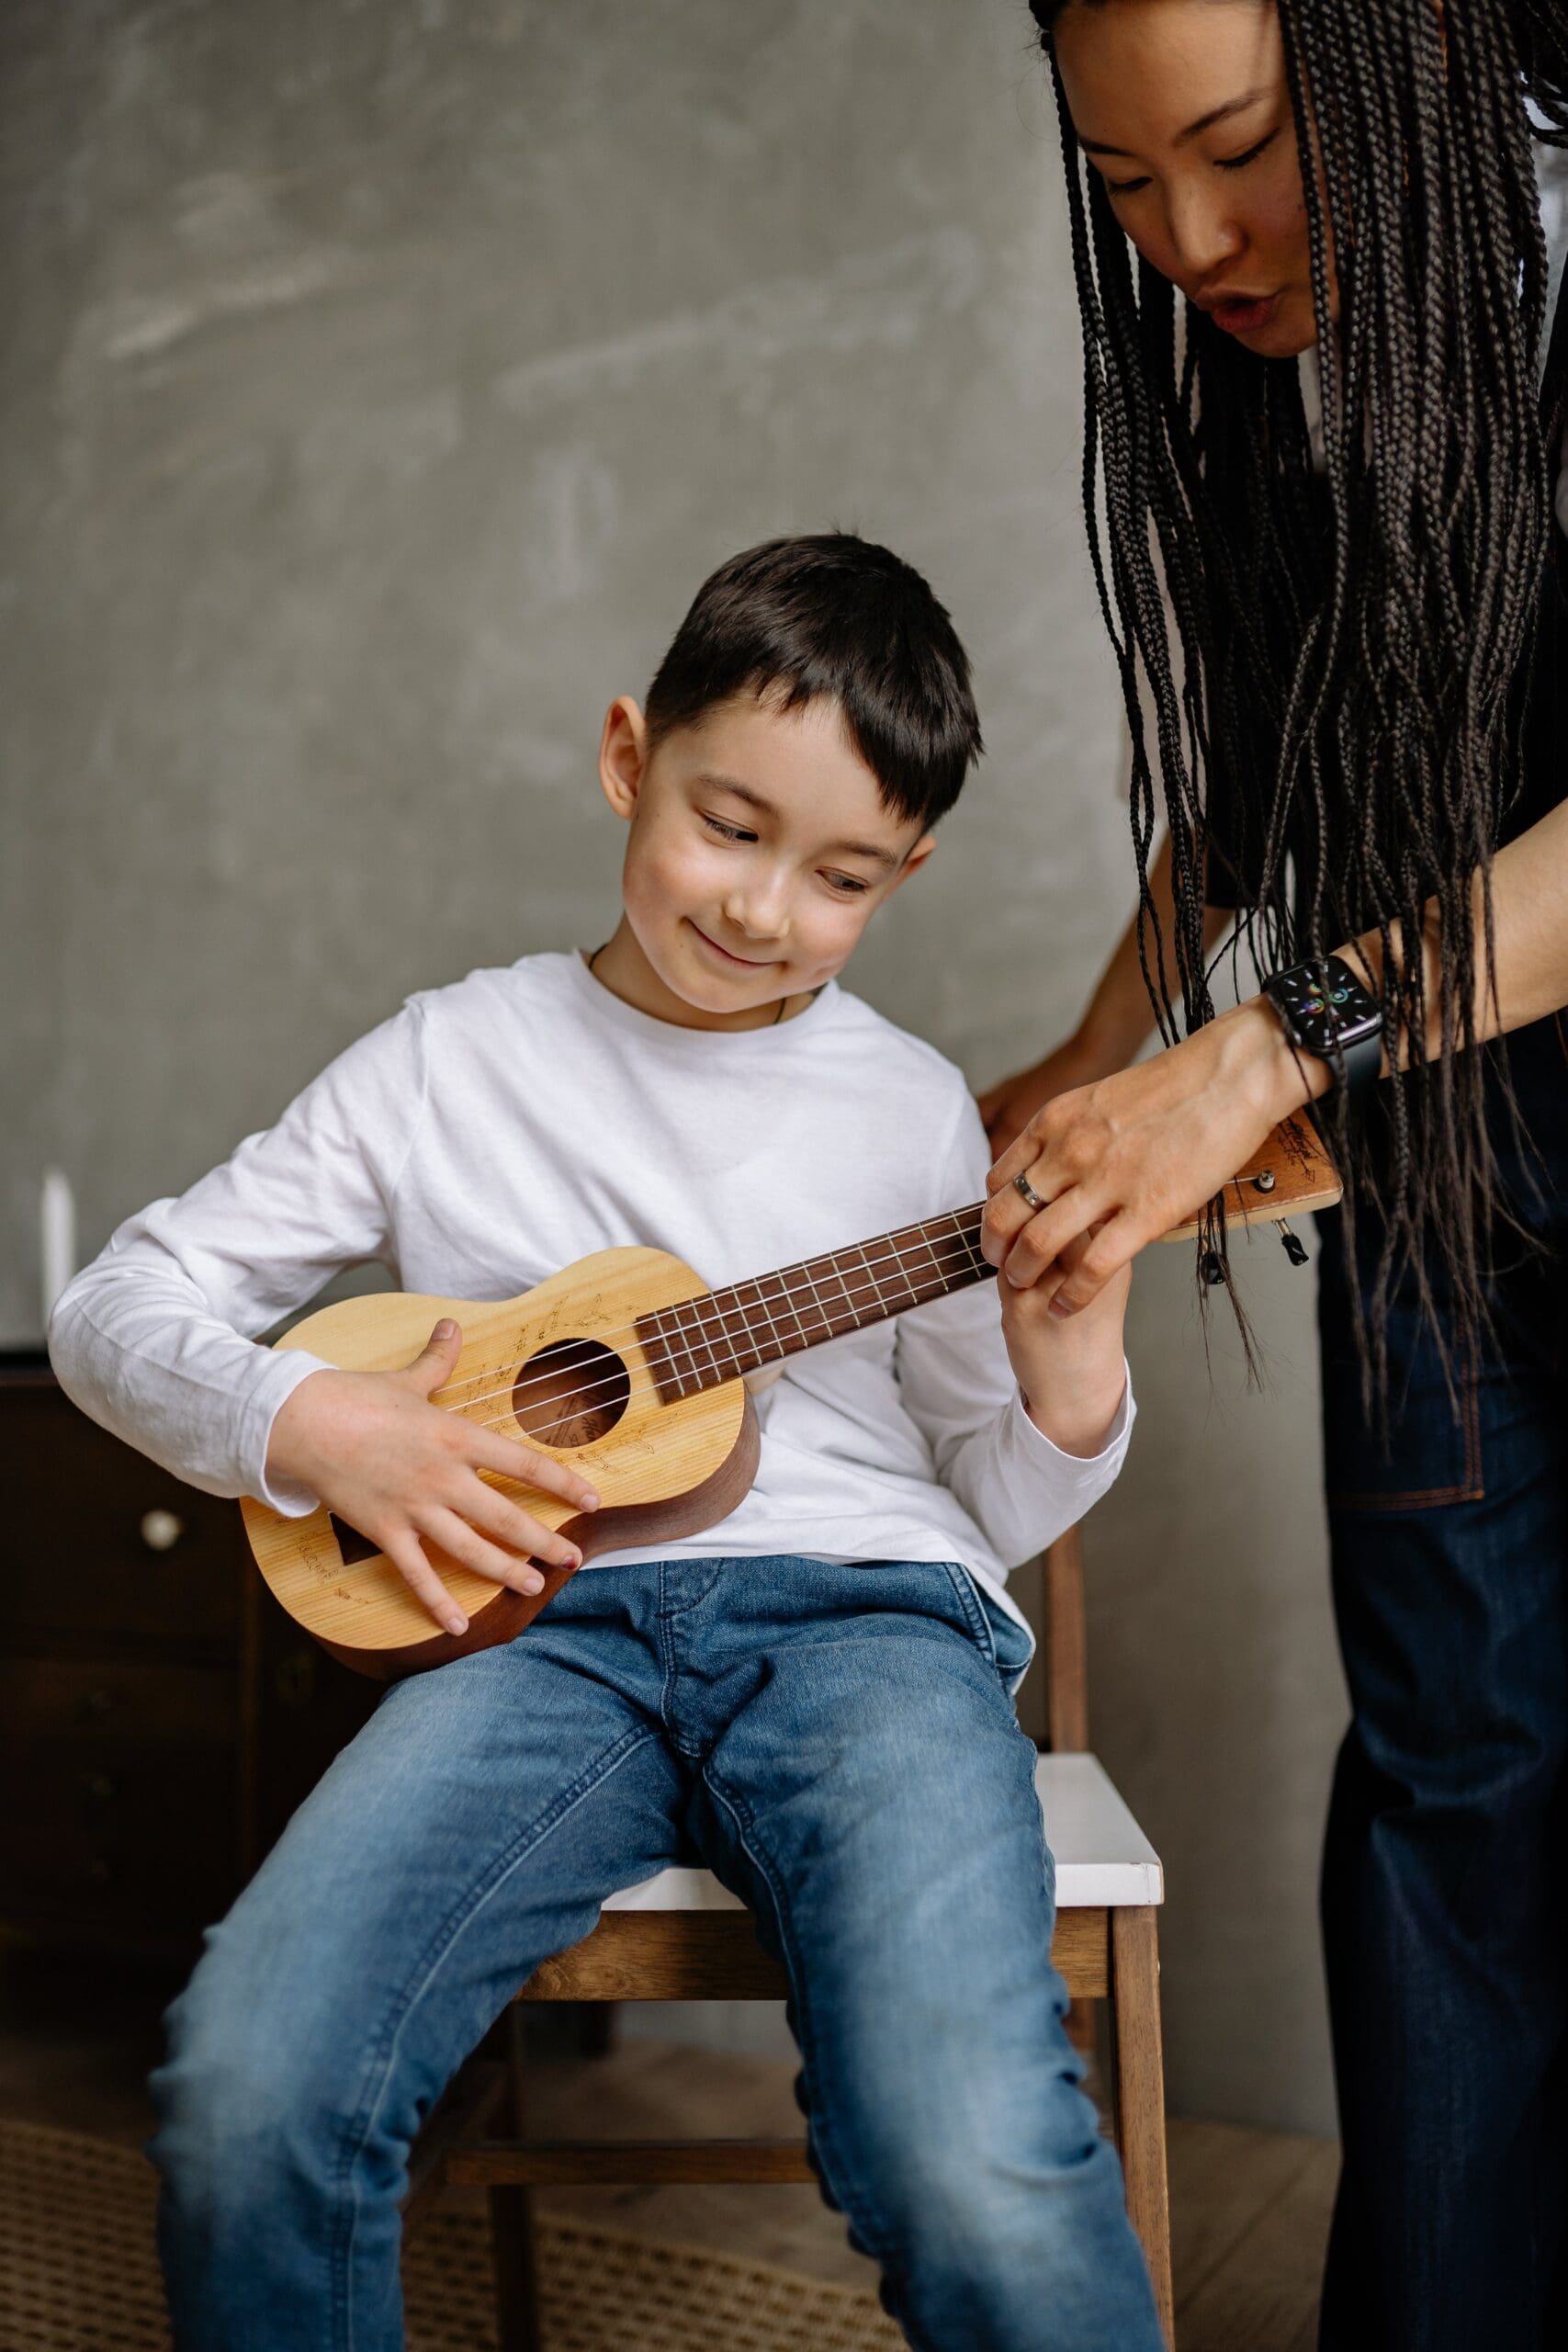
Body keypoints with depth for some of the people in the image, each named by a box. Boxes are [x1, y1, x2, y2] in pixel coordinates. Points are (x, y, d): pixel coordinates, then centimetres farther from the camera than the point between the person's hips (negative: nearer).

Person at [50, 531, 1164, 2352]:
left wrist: (1070, 1385, -7)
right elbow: (117, 1308, 12)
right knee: (247, 2100, -24)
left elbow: (994, 1506, 14)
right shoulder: (451, 1062, 11)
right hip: (547, 1616, 1)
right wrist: (312, 1424, -6)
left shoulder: (909, 1111, 11)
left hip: (857, 1605, 0)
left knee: (985, 2183, -28)